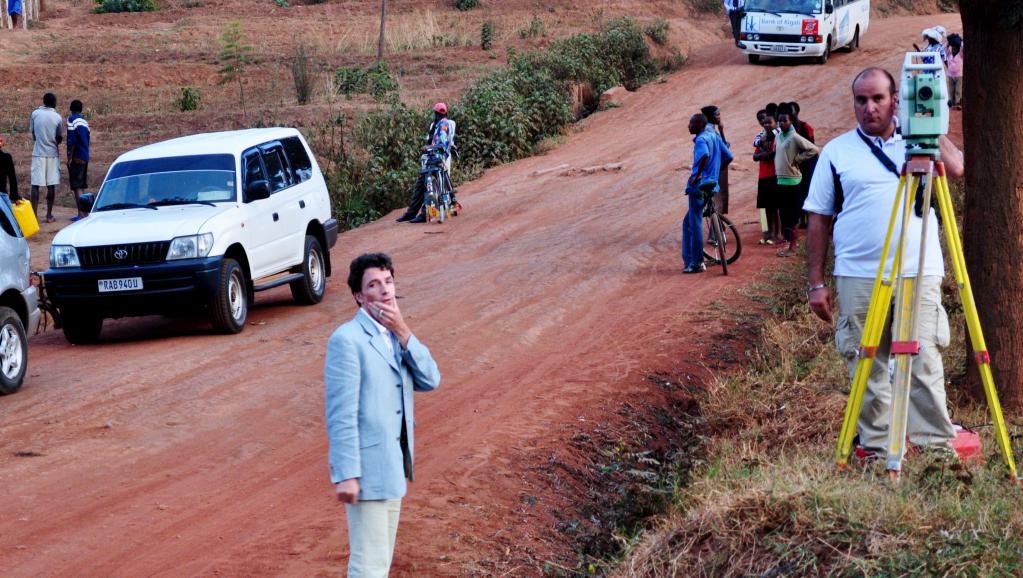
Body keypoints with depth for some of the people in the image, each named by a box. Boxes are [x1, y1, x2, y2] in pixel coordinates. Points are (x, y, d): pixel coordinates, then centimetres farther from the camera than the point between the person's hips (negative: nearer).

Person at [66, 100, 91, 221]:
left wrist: (69, 158, -14)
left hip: (76, 158, -8)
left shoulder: (72, 120, -10)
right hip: (85, 158, 8)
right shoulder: (85, 121, 14)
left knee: (76, 187, -9)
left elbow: (71, 141, -16)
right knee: (81, 186, 13)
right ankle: (82, 213, 14)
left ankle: (81, 214, -16)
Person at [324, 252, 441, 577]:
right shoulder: (347, 339, -16)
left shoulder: (395, 334, 9)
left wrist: (403, 332, -12)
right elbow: (341, 415, -19)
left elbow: (430, 380, -2)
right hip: (367, 467, -9)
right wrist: (346, 475, -22)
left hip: (394, 465, 9)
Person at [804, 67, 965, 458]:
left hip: (920, 275, 0)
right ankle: (877, 446, 10)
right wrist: (817, 283, 4)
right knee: (867, 366, 2)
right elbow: (819, 220, 9)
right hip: (858, 278, 0)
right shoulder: (837, 152, 11)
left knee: (924, 361, -5)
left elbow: (956, 168, -8)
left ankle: (938, 444, -1)